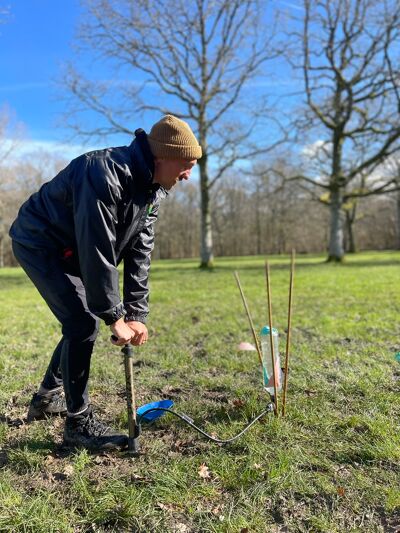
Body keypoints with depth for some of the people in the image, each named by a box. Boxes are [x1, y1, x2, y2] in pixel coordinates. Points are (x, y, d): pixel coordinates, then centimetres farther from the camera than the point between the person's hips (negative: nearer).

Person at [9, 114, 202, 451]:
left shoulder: (154, 187, -6)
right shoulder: (104, 175, -33)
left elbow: (140, 251, -7)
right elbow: (97, 253, -34)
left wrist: (137, 314, -11)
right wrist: (115, 317, -27)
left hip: (70, 252, 9)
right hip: (39, 244, -9)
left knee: (81, 322, 12)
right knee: (83, 324, -16)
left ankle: (47, 398, 32)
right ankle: (79, 423, 0)